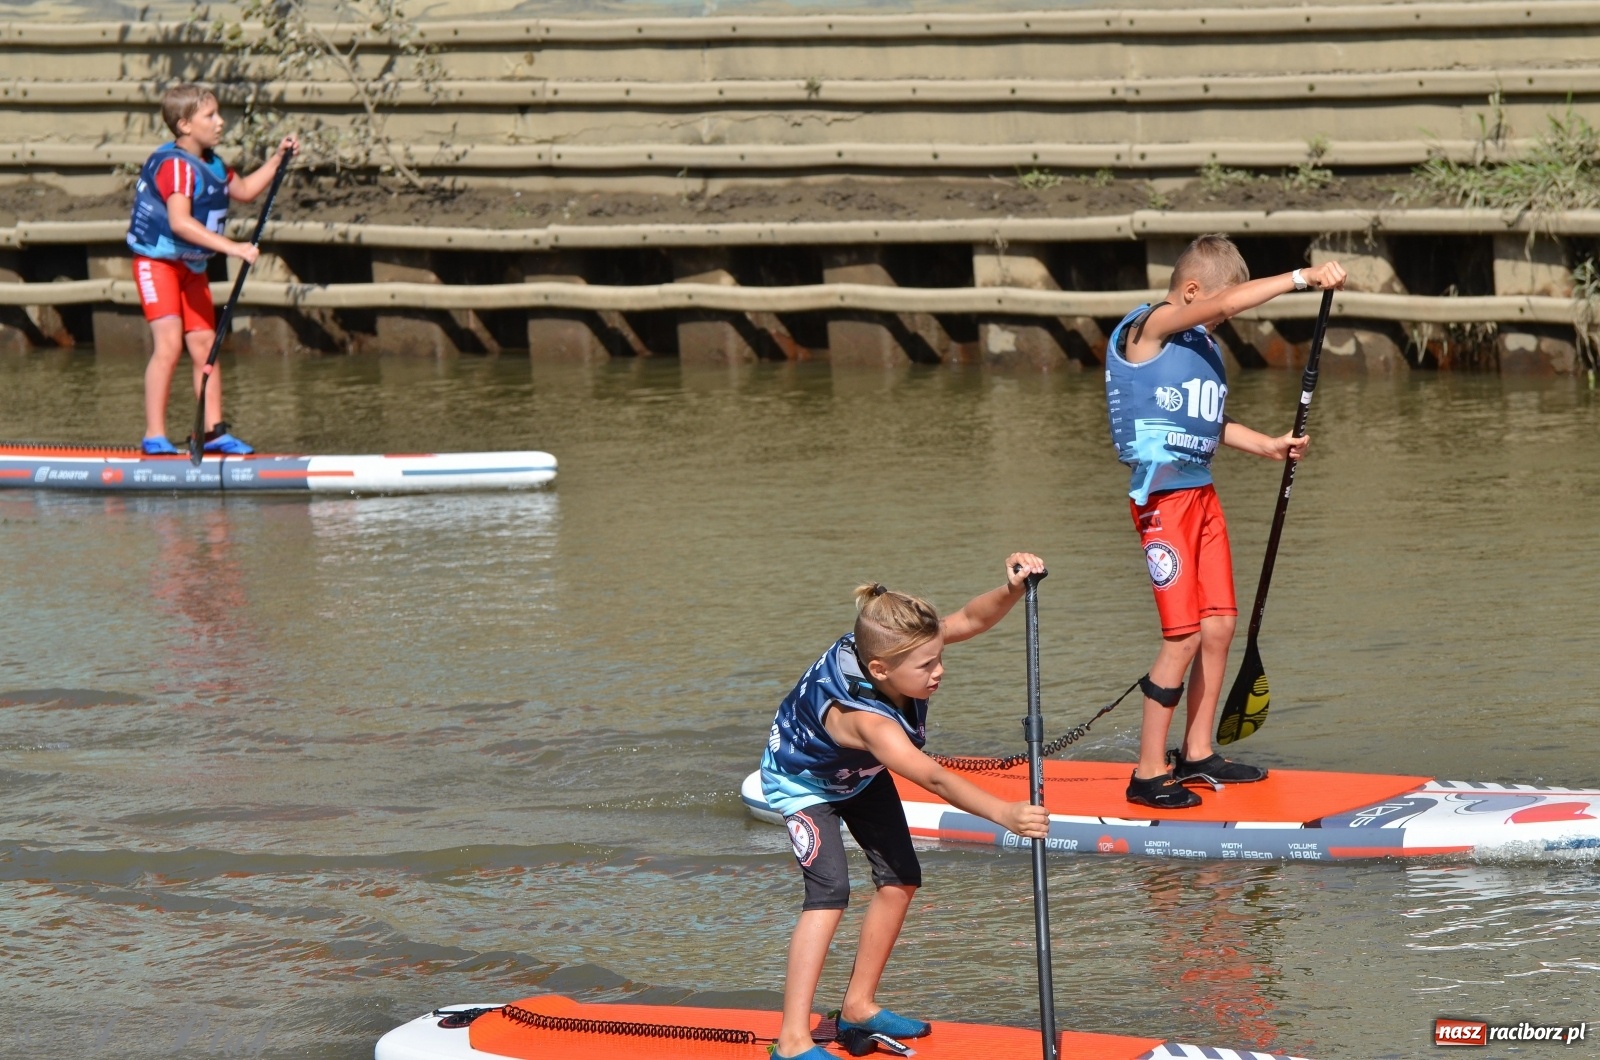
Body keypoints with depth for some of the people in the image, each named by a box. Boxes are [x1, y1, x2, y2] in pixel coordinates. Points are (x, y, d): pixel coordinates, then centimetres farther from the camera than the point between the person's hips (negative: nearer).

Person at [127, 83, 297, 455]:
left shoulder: (211, 164, 8)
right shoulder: (175, 165, -22)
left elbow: (244, 190, 27)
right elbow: (180, 222, -34)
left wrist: (278, 159, 18)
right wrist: (231, 247, -37)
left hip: (192, 267, 9)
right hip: (158, 262, -9)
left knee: (205, 346, 5)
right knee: (169, 343, -18)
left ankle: (214, 432, 10)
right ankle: (154, 436, -16)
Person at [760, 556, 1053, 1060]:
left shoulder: (897, 650, -29)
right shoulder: (864, 719, -47)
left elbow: (971, 620, -22)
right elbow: (934, 779, -56)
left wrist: (1012, 589, -43)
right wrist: (1005, 814, -67)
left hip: (860, 774, 8)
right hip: (804, 781, -8)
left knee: (900, 879, 6)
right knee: (829, 890, -23)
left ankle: (858, 1007, 21)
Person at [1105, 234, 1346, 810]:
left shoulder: (1203, 345, 15)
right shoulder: (1148, 329, -12)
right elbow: (1226, 302, -26)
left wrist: (1267, 445, 14)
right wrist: (1302, 278, -29)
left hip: (1200, 492, 9)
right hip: (1161, 495, -9)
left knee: (1220, 625, 8)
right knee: (1185, 636, -10)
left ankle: (1197, 754, 20)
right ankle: (1148, 774, -3)